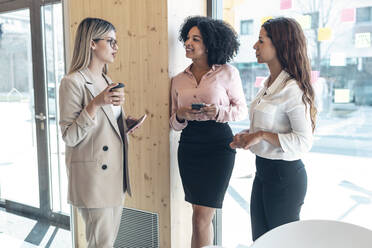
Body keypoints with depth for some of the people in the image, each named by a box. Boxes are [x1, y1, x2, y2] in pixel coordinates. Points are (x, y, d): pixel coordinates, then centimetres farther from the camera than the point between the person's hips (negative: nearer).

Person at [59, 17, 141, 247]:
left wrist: (126, 123, 5)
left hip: (116, 171, 8)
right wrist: (95, 104, -25)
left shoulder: (107, 80, 14)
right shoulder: (73, 82, -12)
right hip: (94, 175, -8)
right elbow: (69, 137, -15)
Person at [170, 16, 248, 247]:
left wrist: (218, 111, -15)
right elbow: (174, 122, 14)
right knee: (203, 216, 13)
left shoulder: (228, 73, -2)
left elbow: (242, 110, 3)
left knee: (201, 215, -3)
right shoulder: (179, 80, 9)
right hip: (189, 145, 4)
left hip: (218, 144, -4)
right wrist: (181, 116, -9)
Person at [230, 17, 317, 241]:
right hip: (263, 170, 9)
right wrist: (247, 136, 3)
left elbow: (304, 141, -22)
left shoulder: (292, 89, -19)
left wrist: (262, 135, -23)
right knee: (260, 239, 19)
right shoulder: (269, 84, 9)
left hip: (285, 174, -9)